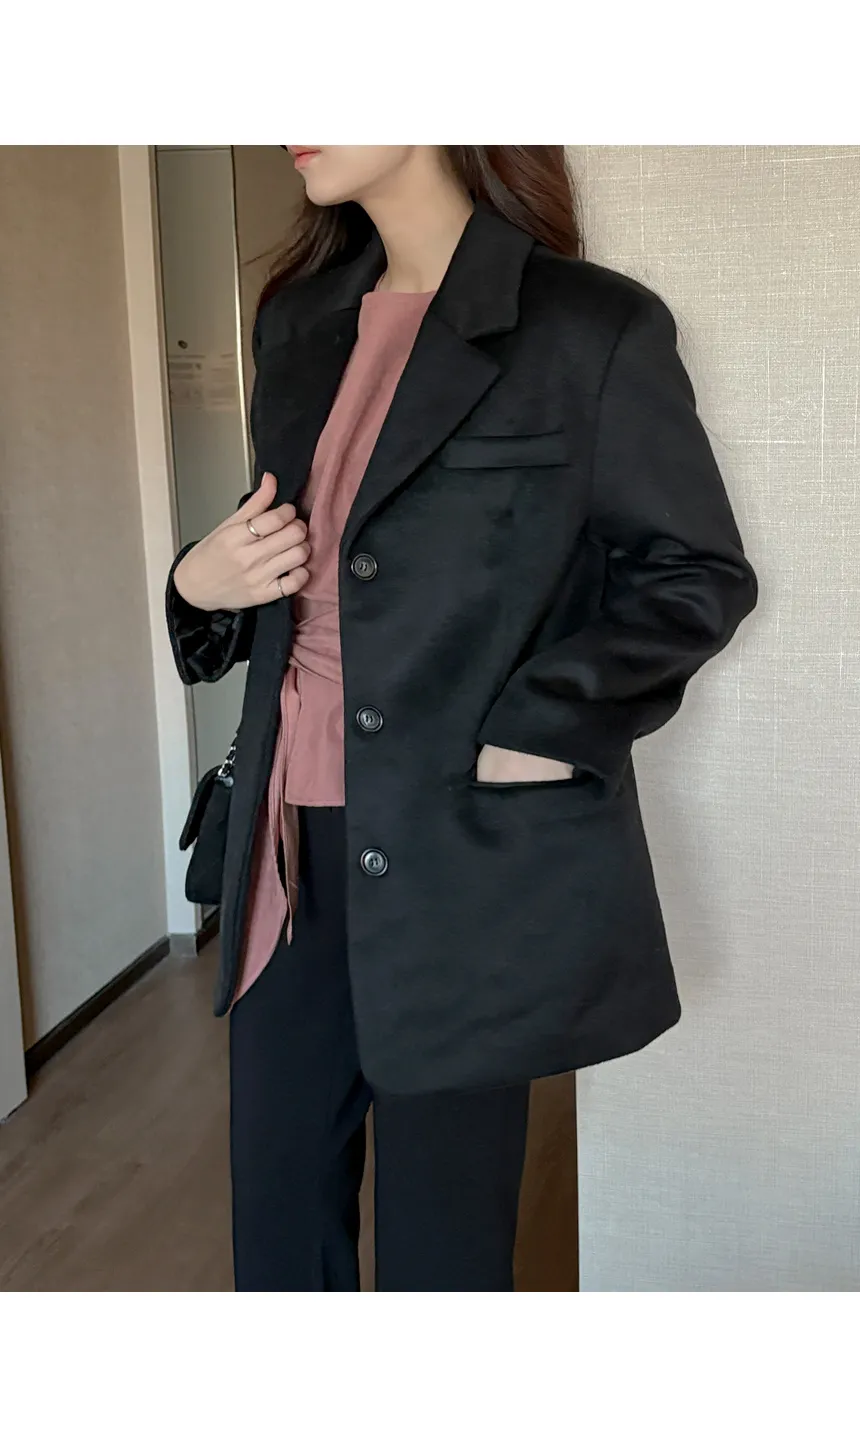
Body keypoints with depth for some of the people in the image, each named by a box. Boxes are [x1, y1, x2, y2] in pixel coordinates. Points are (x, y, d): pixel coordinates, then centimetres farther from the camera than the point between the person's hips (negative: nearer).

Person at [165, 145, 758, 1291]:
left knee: (440, 1233, 10)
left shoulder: (595, 327, -8)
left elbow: (702, 574, -4)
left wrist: (539, 729, -15)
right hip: (296, 846, 6)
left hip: (470, 853, -5)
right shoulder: (297, 320, 12)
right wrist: (202, 581, -1)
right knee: (277, 1216, 15)